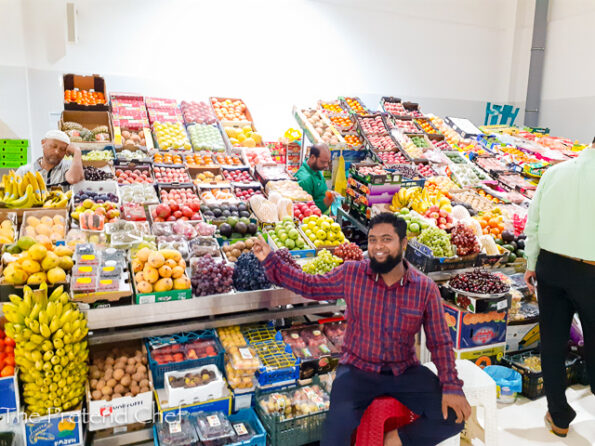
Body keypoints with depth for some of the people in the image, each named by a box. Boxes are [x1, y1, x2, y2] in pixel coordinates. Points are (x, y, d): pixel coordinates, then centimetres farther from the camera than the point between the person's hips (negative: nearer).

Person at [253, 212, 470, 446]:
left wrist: (451, 387, -11)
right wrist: (270, 260, -8)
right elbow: (308, 285, 2)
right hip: (358, 370, -2)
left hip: (406, 372, 3)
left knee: (454, 416, -11)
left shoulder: (426, 288, -6)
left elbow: (440, 341, 0)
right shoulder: (351, 273, -6)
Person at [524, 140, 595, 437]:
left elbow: (532, 224, 2)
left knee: (552, 343, 14)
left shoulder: (554, 172, -2)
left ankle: (559, 418, 28)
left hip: (550, 265, 4)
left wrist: (531, 264, 12)